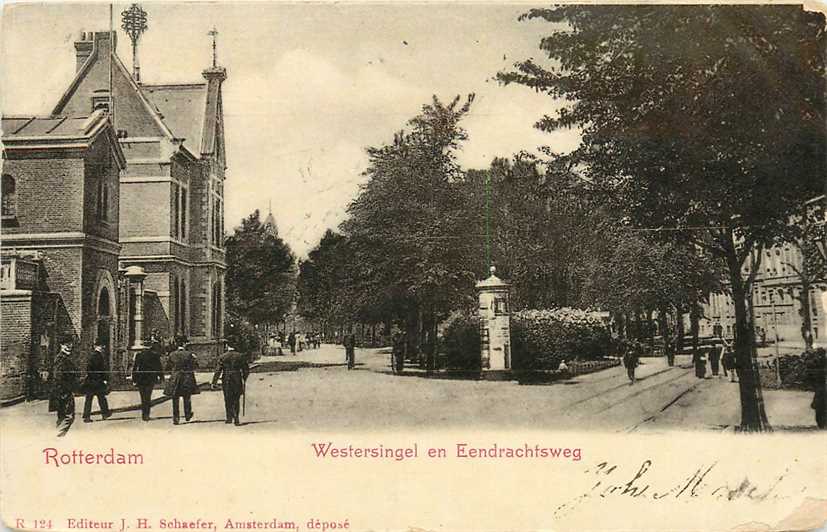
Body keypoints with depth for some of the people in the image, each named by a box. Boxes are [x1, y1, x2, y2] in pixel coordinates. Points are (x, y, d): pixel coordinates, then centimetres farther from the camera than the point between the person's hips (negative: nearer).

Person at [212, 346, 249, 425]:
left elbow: (218, 371, -6)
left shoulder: (222, 357, -2)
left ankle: (229, 418, 12)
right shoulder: (241, 356, 1)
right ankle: (236, 418, 3)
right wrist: (244, 379, 21)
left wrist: (214, 383, -3)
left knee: (228, 400, 12)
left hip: (226, 382, 0)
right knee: (236, 400, 9)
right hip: (237, 381, 0)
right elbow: (246, 370, 5)